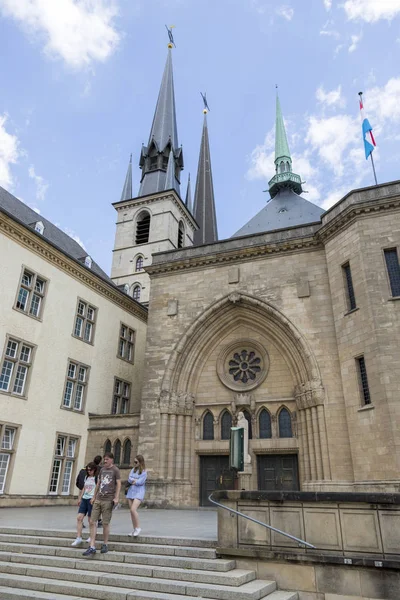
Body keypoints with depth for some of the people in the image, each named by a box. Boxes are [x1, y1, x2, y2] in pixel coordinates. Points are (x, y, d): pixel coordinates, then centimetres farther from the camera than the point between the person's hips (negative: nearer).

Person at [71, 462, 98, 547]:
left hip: (92, 499, -6)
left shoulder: (97, 478, -5)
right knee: (79, 517, -2)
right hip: (84, 499, 7)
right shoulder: (86, 477, 16)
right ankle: (79, 538, 2)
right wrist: (80, 498, 18)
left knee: (90, 519, 0)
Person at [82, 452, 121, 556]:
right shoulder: (102, 469, 14)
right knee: (92, 522, 1)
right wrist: (94, 497, 18)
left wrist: (116, 498, -17)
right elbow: (98, 483, 20)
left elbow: (118, 484, -8)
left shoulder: (115, 470, -3)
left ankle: (105, 545, 19)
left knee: (105, 523, 1)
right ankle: (92, 547, 7)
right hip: (98, 500, 6)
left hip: (108, 501, -6)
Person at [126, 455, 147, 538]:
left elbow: (140, 482, -13)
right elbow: (129, 479, 2)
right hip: (131, 491, 6)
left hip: (139, 492, -6)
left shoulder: (144, 471, -4)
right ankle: (135, 530, 17)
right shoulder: (133, 470, 14)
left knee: (133, 509, -19)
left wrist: (133, 481, 0)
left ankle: (138, 528, -3)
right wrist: (135, 480, -13)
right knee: (131, 511, 6)